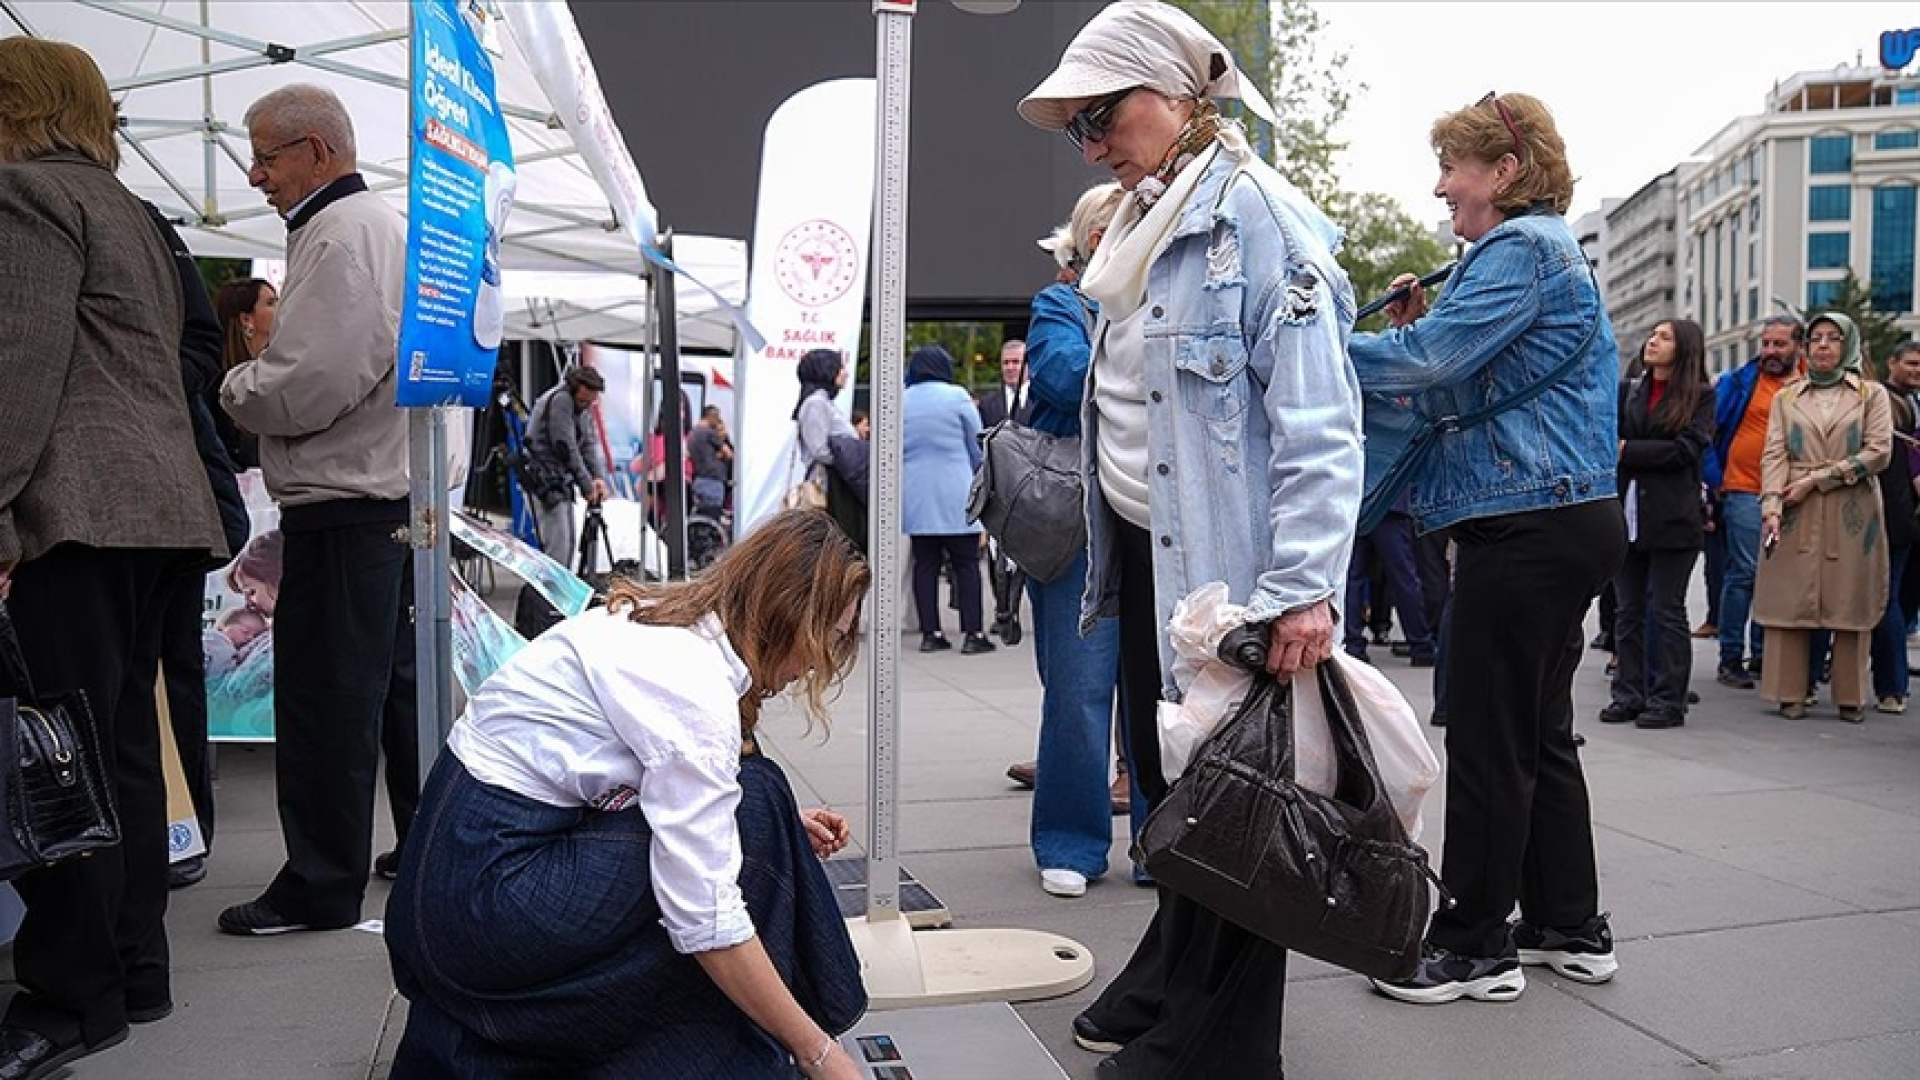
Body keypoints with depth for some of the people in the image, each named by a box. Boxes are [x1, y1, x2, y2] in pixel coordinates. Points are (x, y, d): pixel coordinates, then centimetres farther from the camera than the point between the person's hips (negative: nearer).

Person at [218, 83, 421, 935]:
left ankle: (322, 884, 6)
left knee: (323, 697, -3)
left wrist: (237, 387, -3)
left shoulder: (340, 234, -14)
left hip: (342, 503, -10)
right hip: (393, 491, 10)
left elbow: (307, 385, -22)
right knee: (395, 681, 16)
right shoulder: (385, 223, 19)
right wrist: (259, 384, 13)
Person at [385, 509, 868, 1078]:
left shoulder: (667, 620, 6)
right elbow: (706, 919, -25)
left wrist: (785, 827, 8)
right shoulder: (696, 685, -22)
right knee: (753, 802, -11)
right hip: (488, 893, -9)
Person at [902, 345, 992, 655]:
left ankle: (930, 633, 7)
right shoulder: (957, 396, -5)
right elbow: (978, 445, 2)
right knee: (966, 563, 1)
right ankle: (972, 634, 0)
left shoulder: (900, 401, 5)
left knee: (925, 563, 7)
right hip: (955, 494, -4)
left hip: (915, 496, 4)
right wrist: (979, 478, 17)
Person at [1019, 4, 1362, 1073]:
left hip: (1227, 562, -9)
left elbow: (1319, 419, -21)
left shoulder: (1254, 213, -13)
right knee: (1164, 780, 19)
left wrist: (1304, 585, -27)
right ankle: (1170, 976, 38)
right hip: (1147, 554, 9)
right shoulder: (1144, 224, 15)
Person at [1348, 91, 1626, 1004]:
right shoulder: (1543, 248, 21)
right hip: (1567, 519, 11)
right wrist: (1417, 329, 8)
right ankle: (1568, 927, 26)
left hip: (1528, 524, -11)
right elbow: (1468, 383, 22)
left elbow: (1430, 358, -22)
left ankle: (1475, 946, 7)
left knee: (1488, 737, -3)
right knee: (1540, 730, 16)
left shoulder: (1522, 248, -11)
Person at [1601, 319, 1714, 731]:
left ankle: (1668, 700, 8)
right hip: (1627, 512, 4)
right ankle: (1629, 694, 14)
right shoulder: (1630, 392, 14)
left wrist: (1627, 451, -11)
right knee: (1628, 610, 7)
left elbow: (1686, 449, -11)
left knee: (1667, 611, 1)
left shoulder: (1701, 396, 1)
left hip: (1671, 516, -4)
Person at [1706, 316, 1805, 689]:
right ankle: (1731, 658, -1)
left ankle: (1762, 654, 18)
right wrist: (1716, 480, -6)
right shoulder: (1740, 382, -2)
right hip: (1746, 492, -4)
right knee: (1743, 573, -7)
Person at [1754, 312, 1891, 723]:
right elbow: (1774, 454, 2)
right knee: (1790, 601, -3)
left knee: (1851, 604, 0)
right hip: (1796, 515, 1)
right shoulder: (1786, 397, 14)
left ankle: (1851, 697, 8)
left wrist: (1817, 479, -10)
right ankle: (1791, 694, 3)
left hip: (1852, 514, -1)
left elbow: (1878, 452, -2)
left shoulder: (1871, 394, 10)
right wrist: (1772, 504, -14)